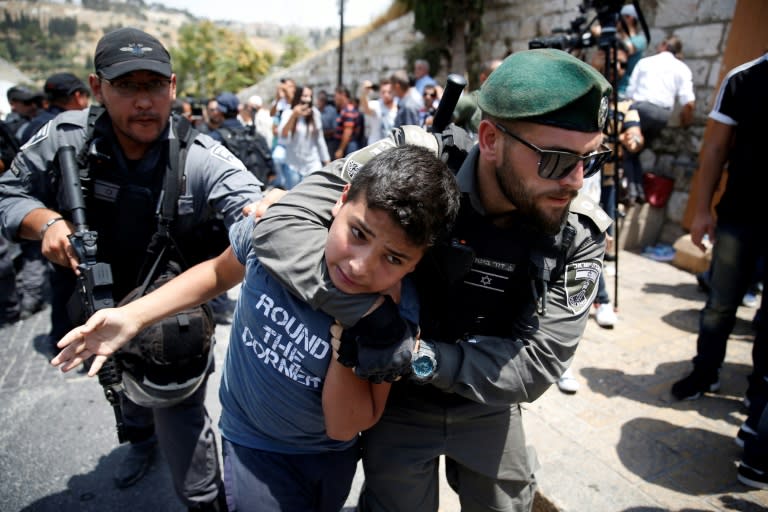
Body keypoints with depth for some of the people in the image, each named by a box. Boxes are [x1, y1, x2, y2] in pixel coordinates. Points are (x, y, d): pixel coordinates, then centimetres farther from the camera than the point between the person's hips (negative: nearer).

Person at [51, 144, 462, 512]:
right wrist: (133, 316, -9)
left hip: (333, 455, 1)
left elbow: (343, 427, -23)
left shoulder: (399, 316, -28)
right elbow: (219, 273, -2)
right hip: (255, 446, 0)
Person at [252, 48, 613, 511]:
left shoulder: (580, 235, -19)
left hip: (488, 405, 3)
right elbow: (281, 225, -31)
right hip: (400, 399, -2)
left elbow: (539, 362, -22)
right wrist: (367, 314, -42)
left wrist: (418, 356, -33)